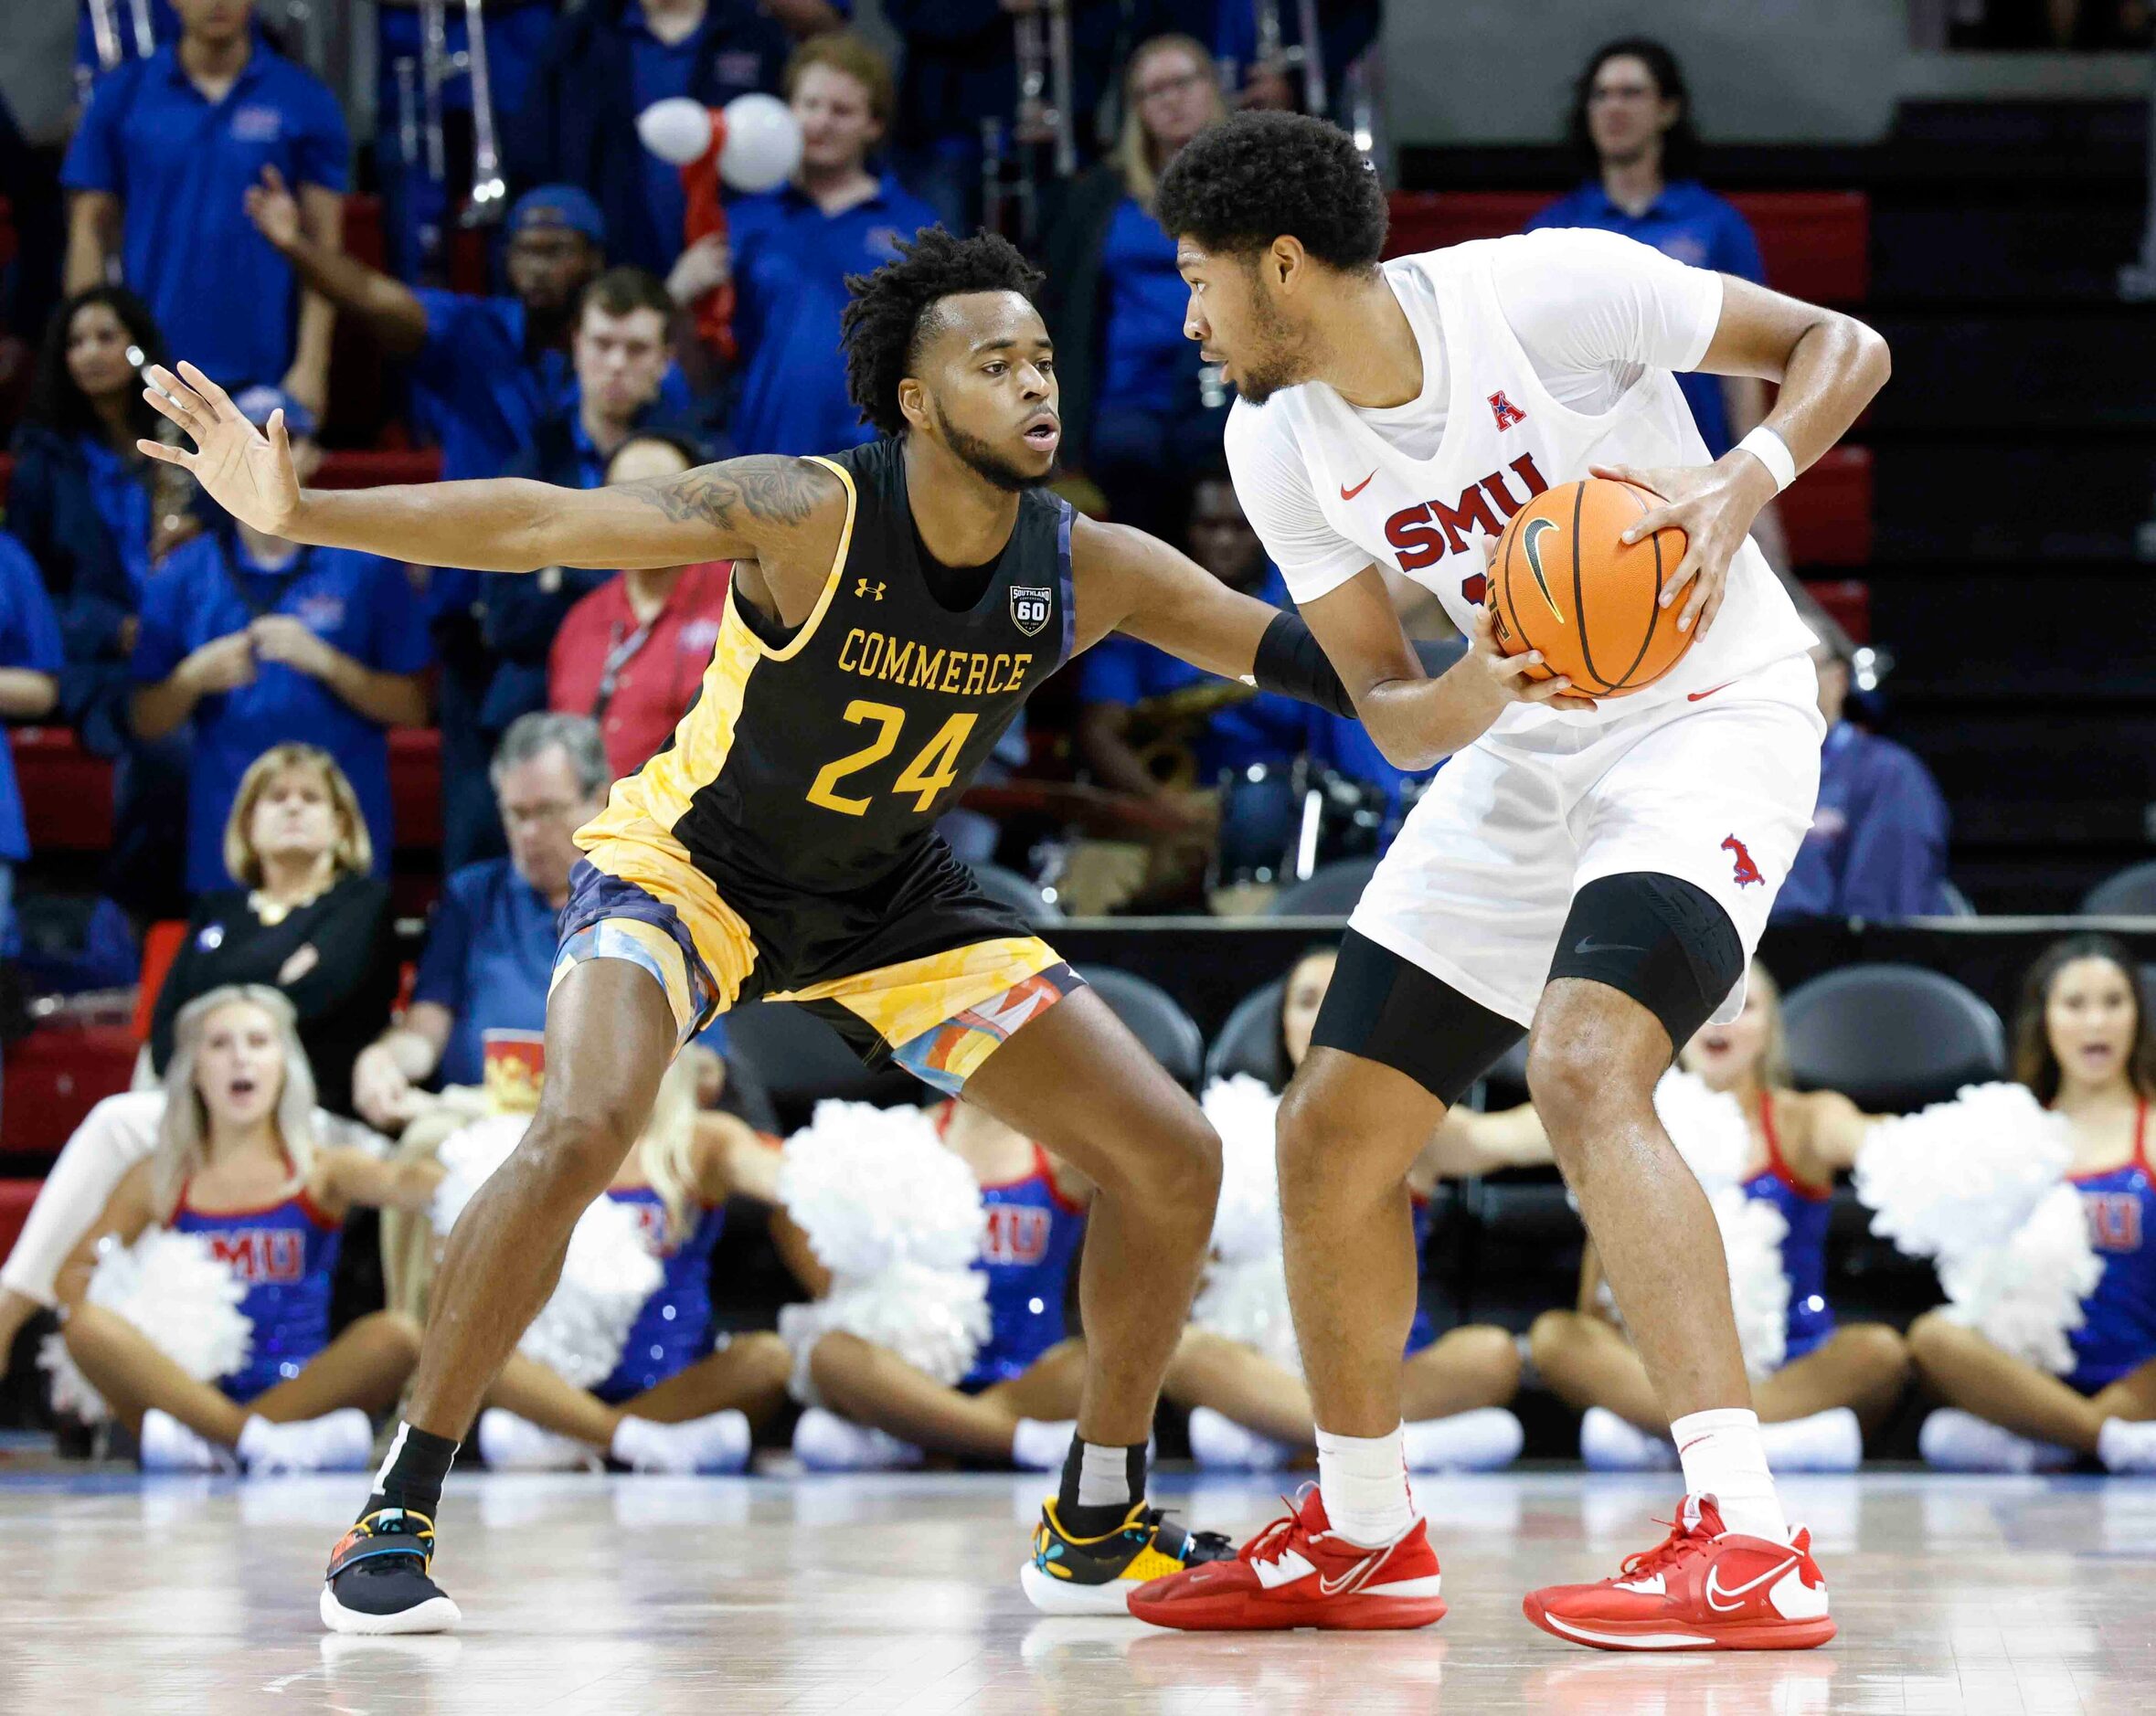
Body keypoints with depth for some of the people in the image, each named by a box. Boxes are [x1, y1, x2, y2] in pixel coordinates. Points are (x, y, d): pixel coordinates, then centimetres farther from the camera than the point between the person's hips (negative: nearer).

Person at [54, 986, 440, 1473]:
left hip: (301, 1391, -1)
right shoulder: (157, 1180, 13)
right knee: (90, 1326, -26)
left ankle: (206, 1443, -30)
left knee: (397, 1335, -29)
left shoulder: (322, 1171, 9)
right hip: (195, 1392, 1)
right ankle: (272, 1445, -34)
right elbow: (77, 1268, 16)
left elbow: (398, 1183, -11)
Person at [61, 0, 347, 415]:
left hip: (261, 373, -1)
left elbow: (323, 242, 1)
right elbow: (91, 232, 7)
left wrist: (311, 365, -7)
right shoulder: (121, 97, 5)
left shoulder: (307, 101, 2)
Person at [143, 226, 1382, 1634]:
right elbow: (544, 524, -34)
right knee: (581, 1132, -32)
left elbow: (1296, 653, -7)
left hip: (893, 895, 5)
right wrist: (300, 514, -44)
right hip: (695, 861, -5)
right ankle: (398, 1516, -18)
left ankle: (1099, 1527, 16)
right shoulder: (808, 516, -28)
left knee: (1173, 1160, -2)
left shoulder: (1089, 570, -16)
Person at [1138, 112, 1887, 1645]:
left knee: (1583, 1066, -31)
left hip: (1715, 715, -7)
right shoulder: (1281, 448, -2)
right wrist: (1465, 700, -23)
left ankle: (1751, 1551, -34)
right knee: (1331, 1134, 6)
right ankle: (1361, 1541, 27)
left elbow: (1842, 346, -13)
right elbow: (1389, 711, 1)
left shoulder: (1546, 290, -20)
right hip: (1524, 752, 7)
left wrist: (1738, 489, -31)